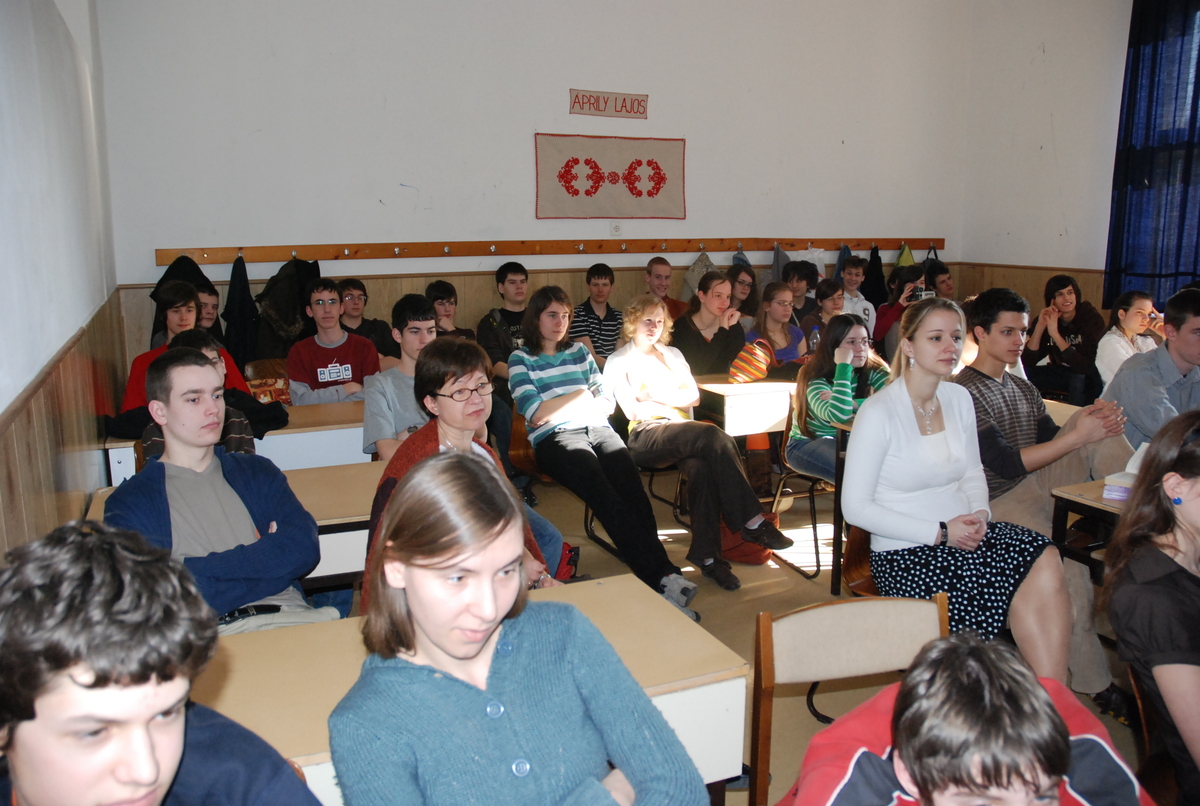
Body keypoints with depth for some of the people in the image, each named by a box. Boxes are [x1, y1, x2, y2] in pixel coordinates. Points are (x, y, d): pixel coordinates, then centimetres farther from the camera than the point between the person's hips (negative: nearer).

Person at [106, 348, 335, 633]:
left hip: (289, 619, 2)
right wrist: (265, 557, -3)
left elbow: (303, 547, 2)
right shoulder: (129, 502, 8)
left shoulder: (256, 472, 19)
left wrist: (199, 568, -4)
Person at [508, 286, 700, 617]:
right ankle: (661, 576, -37)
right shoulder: (520, 359, 10)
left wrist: (557, 409, 2)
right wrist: (582, 395, 6)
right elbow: (536, 414, -3)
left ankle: (662, 575, -38)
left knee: (631, 486, -28)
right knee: (604, 493, -32)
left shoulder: (579, 351, 24)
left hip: (598, 429, 4)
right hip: (555, 439, -4)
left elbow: (608, 402, 19)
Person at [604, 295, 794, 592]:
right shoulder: (618, 362, 11)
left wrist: (656, 395, 0)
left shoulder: (673, 354, 26)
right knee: (714, 437, -32)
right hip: (645, 435, -4)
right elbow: (632, 411, -2)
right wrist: (674, 403, 3)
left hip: (682, 434, 5)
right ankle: (753, 522, -31)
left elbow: (694, 396, 13)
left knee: (701, 467, -34)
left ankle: (706, 555, -33)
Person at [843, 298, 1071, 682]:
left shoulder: (959, 398, 8)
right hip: (907, 555, -6)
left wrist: (980, 513, -4)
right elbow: (856, 507, -14)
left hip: (963, 534, 6)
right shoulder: (878, 413, -14)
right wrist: (939, 532, -17)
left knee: (1045, 561, -23)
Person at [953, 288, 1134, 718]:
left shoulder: (1023, 388, 18)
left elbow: (1052, 446, 14)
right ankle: (1094, 684, -12)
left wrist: (1097, 423, -6)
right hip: (1000, 502, -7)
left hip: (1041, 485, 7)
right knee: (1069, 572, -29)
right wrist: (1078, 436, -20)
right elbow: (1006, 464, -18)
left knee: (1099, 420, -9)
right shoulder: (963, 392, -10)